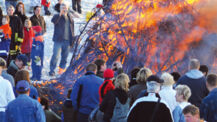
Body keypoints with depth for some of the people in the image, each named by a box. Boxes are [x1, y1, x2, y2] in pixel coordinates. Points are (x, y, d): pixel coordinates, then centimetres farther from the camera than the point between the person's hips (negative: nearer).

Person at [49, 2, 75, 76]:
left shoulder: (70, 18, 15)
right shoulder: (57, 17, 2)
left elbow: (72, 30, 18)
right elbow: (53, 21, -22)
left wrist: (72, 40, 13)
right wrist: (60, 14, -31)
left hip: (67, 41, 4)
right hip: (58, 40, -4)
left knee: (64, 57, 9)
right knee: (55, 56, -11)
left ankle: (62, 69, 20)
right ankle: (52, 70, -6)